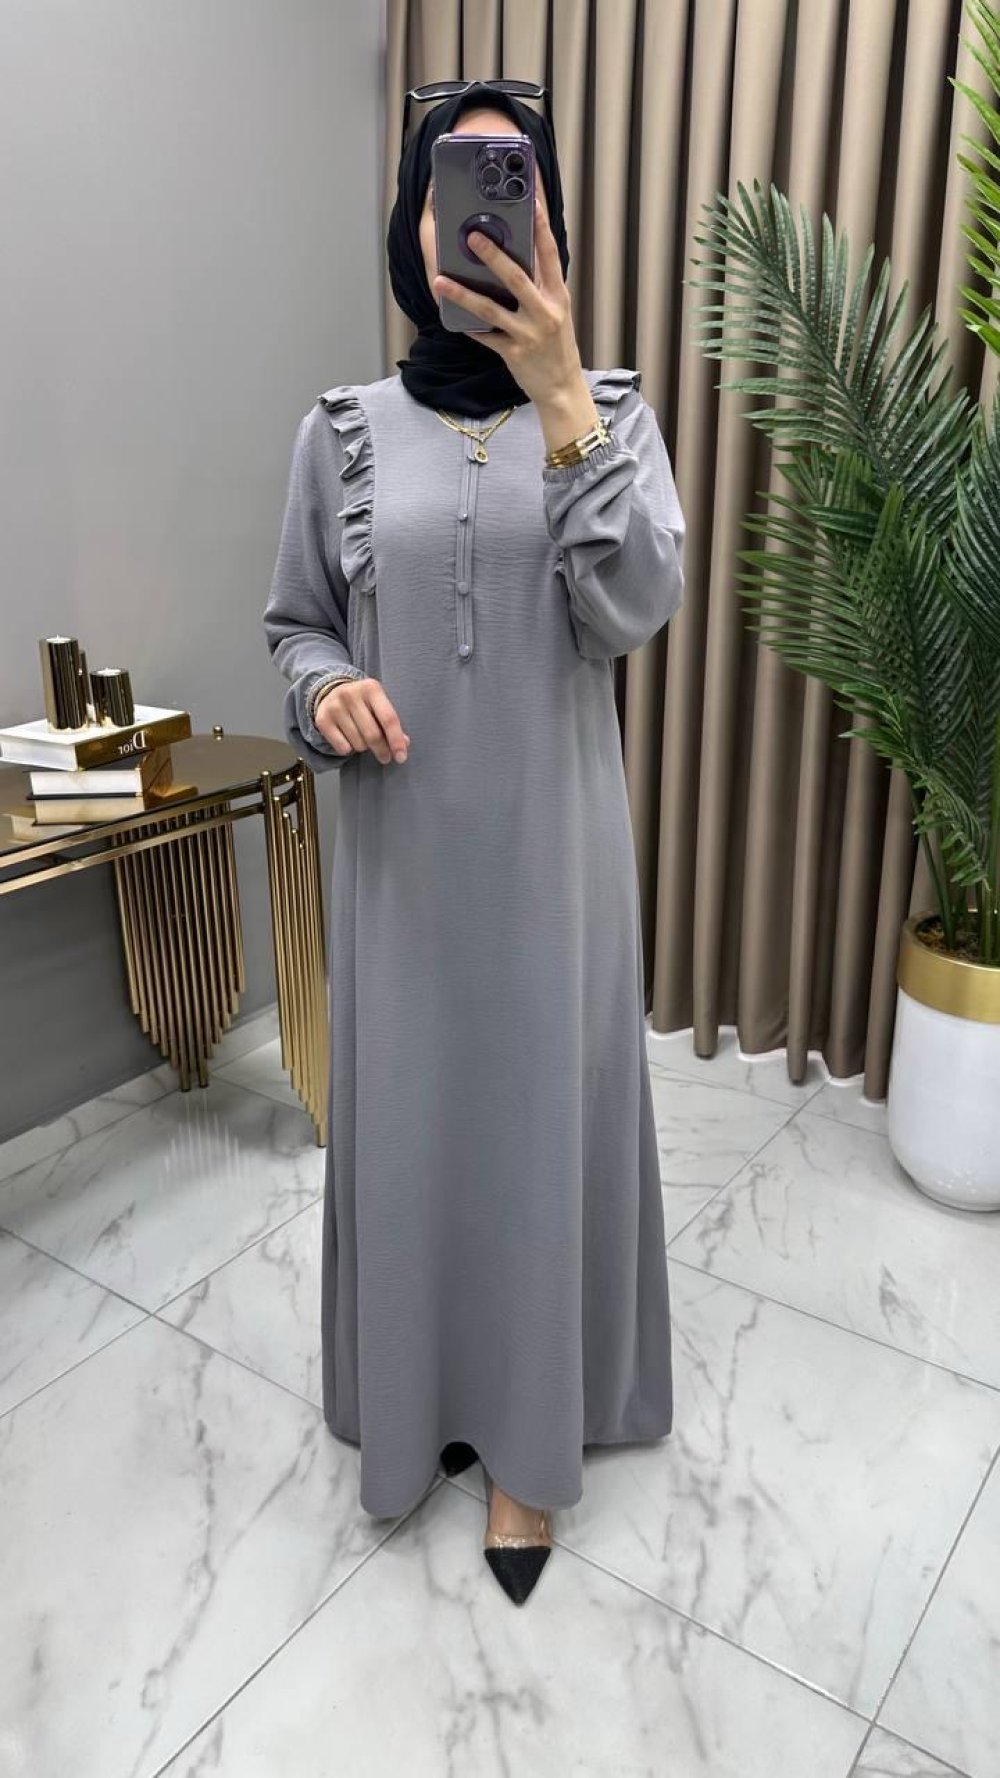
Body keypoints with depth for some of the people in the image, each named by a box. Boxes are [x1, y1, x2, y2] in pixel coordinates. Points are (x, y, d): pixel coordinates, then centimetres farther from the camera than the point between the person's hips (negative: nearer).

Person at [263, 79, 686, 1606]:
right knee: (411, 1112, 12)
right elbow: (296, 623, 9)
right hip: (404, 847, 1)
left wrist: (560, 397, -27)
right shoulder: (344, 430, 3)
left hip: (552, 839, -1)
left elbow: (637, 610, -17)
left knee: (543, 1110, 8)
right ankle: (425, 1392, 38)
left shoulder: (610, 409, -1)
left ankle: (527, 1432, 30)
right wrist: (327, 690, -15)